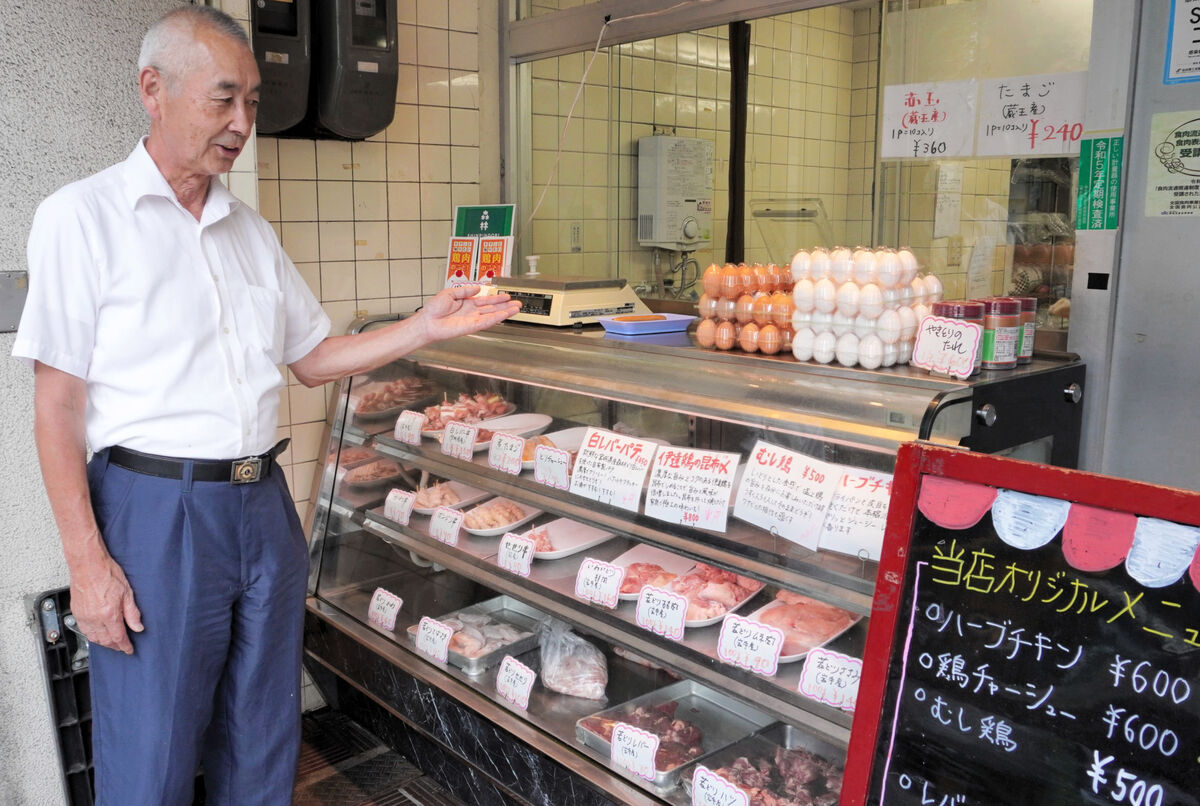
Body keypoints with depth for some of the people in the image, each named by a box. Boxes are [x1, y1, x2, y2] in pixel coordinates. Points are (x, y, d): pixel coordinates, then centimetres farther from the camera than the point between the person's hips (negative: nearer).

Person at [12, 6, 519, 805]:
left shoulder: (252, 230, 11)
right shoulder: (84, 216, -6)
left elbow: (313, 357, 15)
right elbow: (58, 407, -9)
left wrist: (425, 327, 1)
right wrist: (88, 562, -13)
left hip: (263, 504, 5)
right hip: (156, 508, -5)